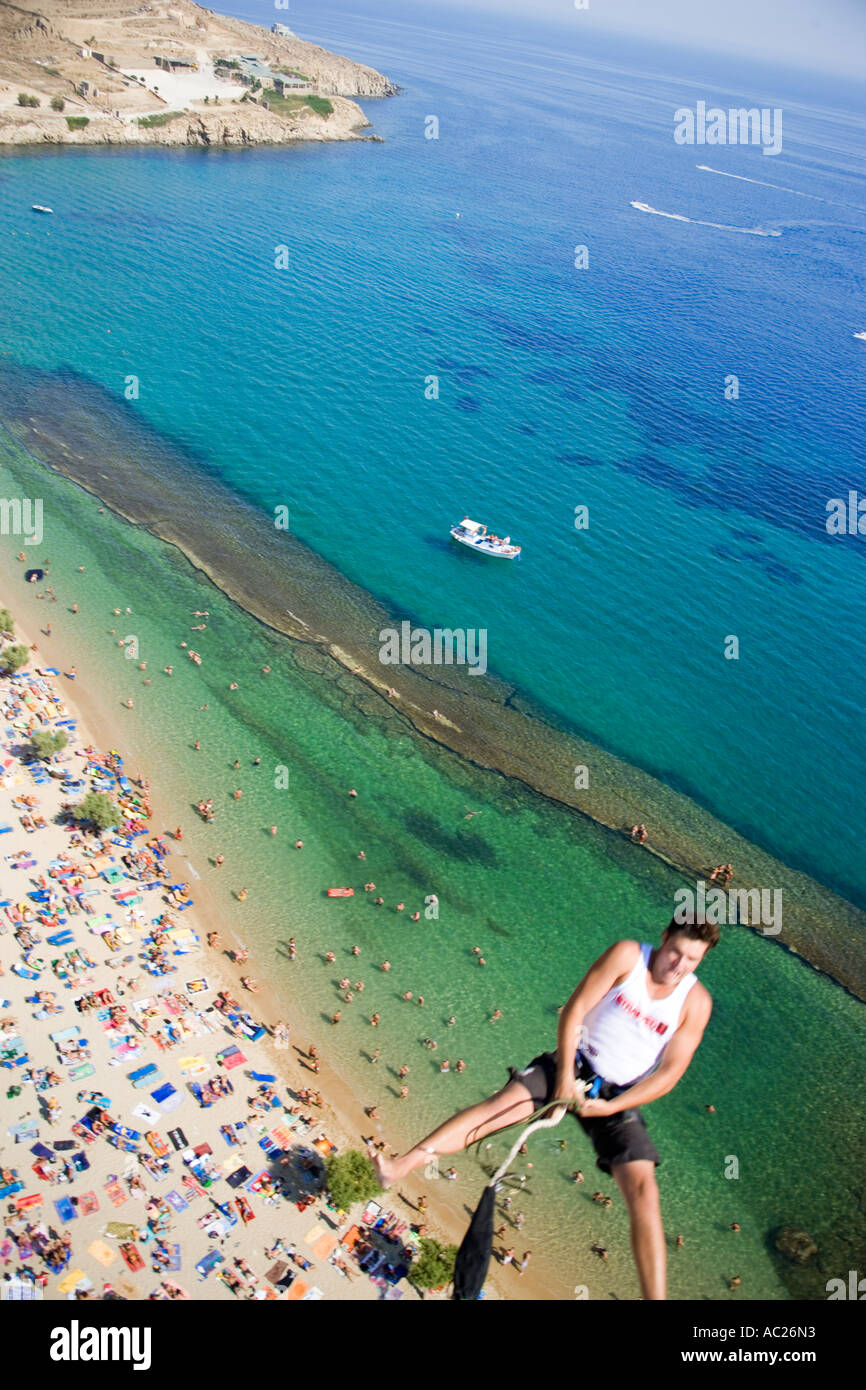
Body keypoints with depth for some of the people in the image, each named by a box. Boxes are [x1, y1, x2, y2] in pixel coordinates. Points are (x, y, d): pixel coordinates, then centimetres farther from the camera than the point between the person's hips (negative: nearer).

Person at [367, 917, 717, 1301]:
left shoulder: (696, 1002, -9)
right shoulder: (627, 956, -12)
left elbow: (670, 1072, -7)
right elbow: (573, 1011, -11)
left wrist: (609, 1107, -13)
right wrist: (565, 1074, -15)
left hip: (618, 1096, 1)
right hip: (575, 1063, -1)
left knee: (642, 1189, -14)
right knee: (503, 1102, -21)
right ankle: (399, 1167, -26)